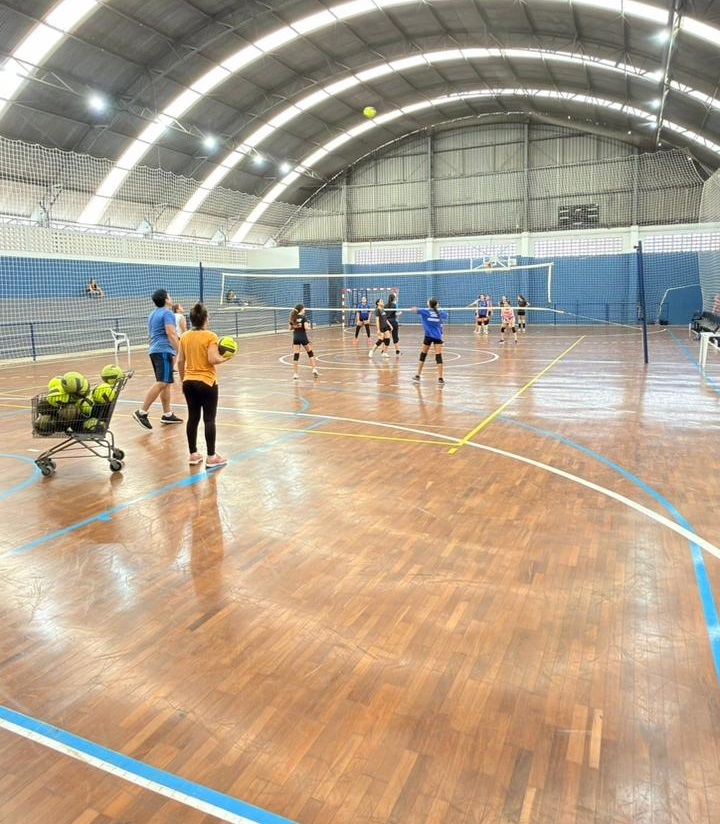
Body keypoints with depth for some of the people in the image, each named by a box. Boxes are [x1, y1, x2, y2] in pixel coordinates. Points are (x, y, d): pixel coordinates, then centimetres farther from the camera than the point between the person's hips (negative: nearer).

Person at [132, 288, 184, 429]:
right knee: (162, 383, -16)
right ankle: (142, 412, -22)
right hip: (164, 351, -10)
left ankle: (167, 414, 14)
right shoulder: (167, 313, -8)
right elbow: (171, 334, -19)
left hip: (155, 350, 10)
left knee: (165, 383, 12)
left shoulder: (153, 314, 21)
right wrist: (179, 351, -21)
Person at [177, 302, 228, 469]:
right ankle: (211, 457, 3)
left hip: (189, 383, 5)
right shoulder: (210, 336, -11)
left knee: (193, 418, 12)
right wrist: (224, 358, -1)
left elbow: (180, 361, 7)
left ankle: (193, 455, 19)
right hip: (207, 383, -5)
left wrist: (183, 380, 16)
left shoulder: (185, 337, 5)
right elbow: (213, 359, -20)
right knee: (209, 419, 0)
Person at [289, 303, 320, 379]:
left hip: (295, 338, 3)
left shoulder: (293, 317, 6)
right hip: (303, 337, -3)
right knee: (310, 353, 14)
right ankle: (314, 369, 10)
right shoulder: (304, 317, -8)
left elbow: (290, 328, 9)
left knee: (295, 355, 2)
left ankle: (295, 373, -1)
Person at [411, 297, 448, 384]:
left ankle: (418, 376, 18)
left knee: (423, 355, 12)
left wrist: (415, 309, 38)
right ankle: (440, 378, -7)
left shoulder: (425, 311, -1)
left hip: (428, 336, -1)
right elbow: (445, 315, 30)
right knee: (439, 356, -3)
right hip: (438, 337, 1)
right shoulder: (440, 313, 7)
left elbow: (416, 309, 15)